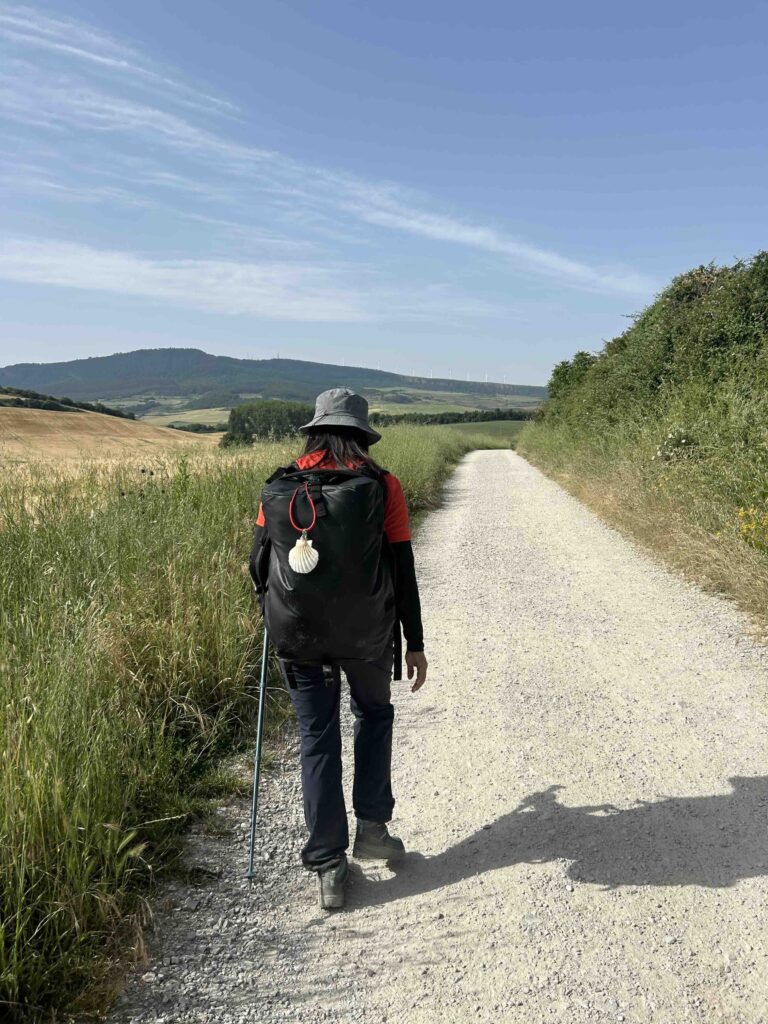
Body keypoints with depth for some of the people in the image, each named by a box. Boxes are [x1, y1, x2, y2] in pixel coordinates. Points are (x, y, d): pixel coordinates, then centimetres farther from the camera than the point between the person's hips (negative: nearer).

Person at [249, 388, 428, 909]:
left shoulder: (279, 489, -1)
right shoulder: (383, 487, -6)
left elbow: (259, 565, 5)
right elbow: (402, 572, -6)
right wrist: (415, 643, 3)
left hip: (298, 635, 1)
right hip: (366, 634, -1)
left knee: (318, 740, 13)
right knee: (374, 714, 26)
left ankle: (329, 868, 19)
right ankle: (373, 828, 27)